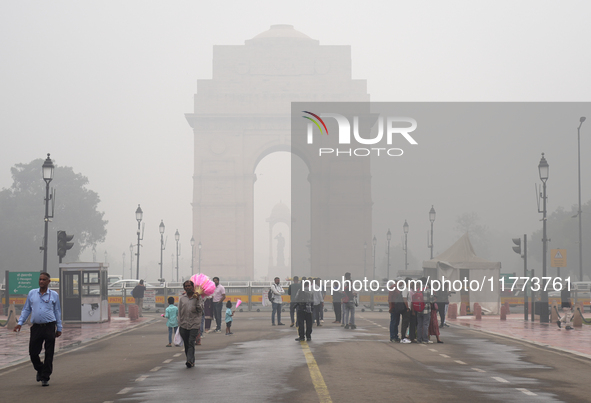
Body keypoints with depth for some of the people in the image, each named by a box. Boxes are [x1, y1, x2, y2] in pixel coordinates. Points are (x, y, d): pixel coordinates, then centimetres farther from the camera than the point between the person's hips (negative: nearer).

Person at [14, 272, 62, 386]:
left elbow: (57, 312, 12)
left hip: (49, 327, -1)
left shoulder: (54, 295, 7)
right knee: (33, 352, 1)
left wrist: (59, 328, 11)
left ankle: (45, 377, 7)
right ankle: (40, 370, 29)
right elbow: (26, 310, 16)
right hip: (36, 327, 2)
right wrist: (20, 323, 5)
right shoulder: (32, 293, 10)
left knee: (49, 354, -2)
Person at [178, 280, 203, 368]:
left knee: (191, 343, -13)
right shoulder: (181, 298, 10)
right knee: (186, 344, 7)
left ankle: (190, 361, -19)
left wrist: (197, 300, -13)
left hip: (194, 324, -3)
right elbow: (179, 312, 11)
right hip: (184, 324, 3)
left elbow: (200, 310, -4)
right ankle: (192, 361, 19)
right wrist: (179, 325, 9)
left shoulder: (197, 297, 4)